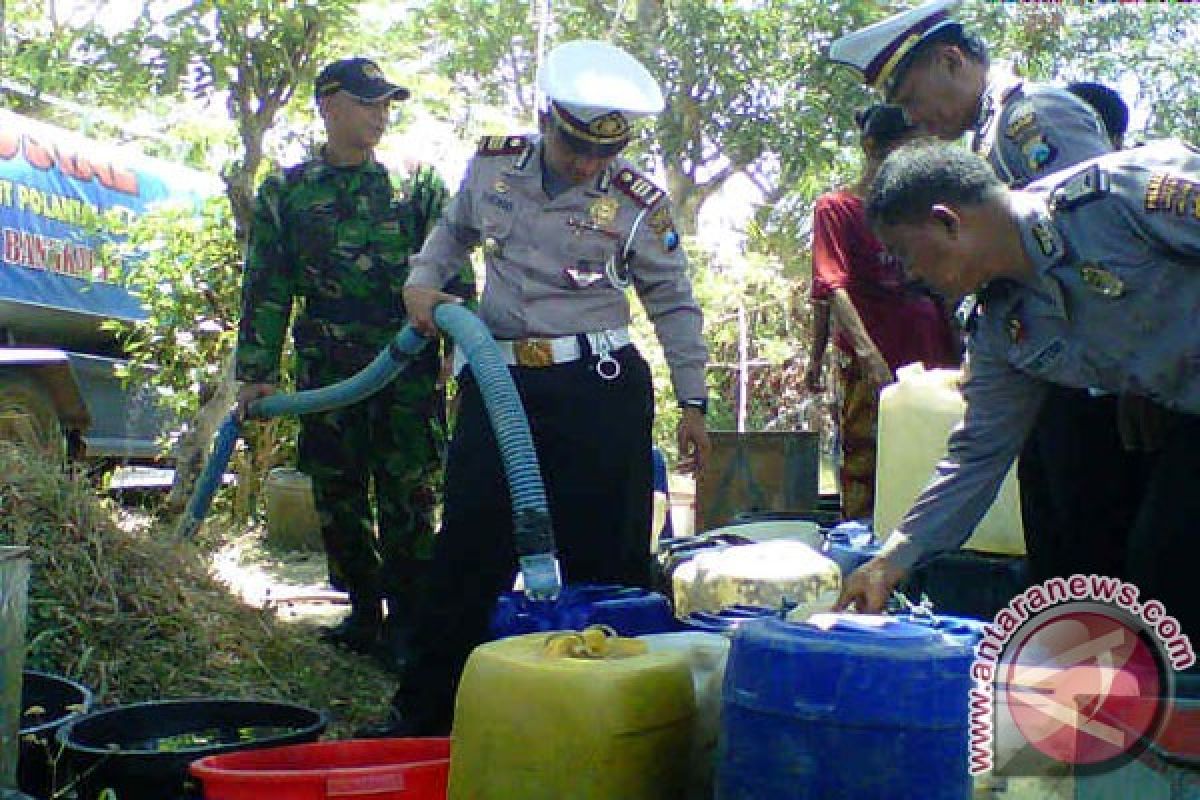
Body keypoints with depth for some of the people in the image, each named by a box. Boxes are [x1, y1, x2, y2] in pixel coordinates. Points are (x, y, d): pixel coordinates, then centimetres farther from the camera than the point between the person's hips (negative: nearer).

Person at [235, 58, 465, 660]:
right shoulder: (286, 193, 10)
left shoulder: (415, 187, 8)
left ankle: (409, 620, 8)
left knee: (409, 497, -2)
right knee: (337, 498, 9)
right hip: (325, 373, 2)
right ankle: (364, 610, 23)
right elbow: (266, 288, 8)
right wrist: (256, 372, 1)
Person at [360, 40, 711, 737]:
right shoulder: (492, 164, 2)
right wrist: (422, 280, 4)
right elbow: (454, 229, 22)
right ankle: (425, 711, 17)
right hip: (498, 382, 3)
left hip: (601, 389, -3)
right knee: (469, 549, 7)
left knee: (604, 556, 1)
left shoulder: (638, 203, -6)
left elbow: (675, 305, 3)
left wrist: (693, 402, 1)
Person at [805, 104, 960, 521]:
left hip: (931, 367, 5)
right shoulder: (836, 207, 2)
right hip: (869, 373, -5)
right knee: (866, 494, -5)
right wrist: (868, 353, -26)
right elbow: (835, 287, -11)